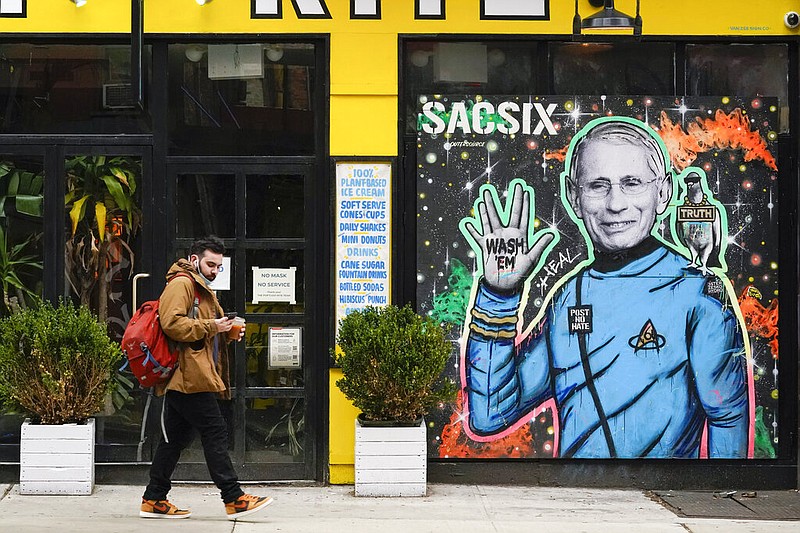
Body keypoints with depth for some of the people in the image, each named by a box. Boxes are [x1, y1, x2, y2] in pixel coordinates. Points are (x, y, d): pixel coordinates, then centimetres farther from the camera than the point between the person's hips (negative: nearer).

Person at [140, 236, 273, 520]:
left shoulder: (202, 289, 27)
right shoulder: (181, 284, -7)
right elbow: (172, 323, -21)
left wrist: (227, 331, 13)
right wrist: (210, 326, -18)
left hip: (183, 379, 11)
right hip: (189, 375, -11)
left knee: (176, 438, 10)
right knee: (215, 431, -10)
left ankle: (154, 500, 14)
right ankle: (234, 499, -9)